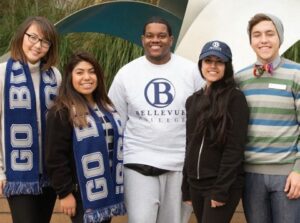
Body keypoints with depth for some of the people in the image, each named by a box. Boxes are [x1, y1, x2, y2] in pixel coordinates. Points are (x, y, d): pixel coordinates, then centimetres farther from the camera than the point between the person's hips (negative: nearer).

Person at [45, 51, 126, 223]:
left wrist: (117, 185, 13)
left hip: (107, 189, 7)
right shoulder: (62, 113, -11)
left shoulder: (107, 108, 14)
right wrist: (65, 193, -17)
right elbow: (56, 157, -15)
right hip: (83, 194, -7)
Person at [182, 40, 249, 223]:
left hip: (223, 185, -6)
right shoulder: (192, 100, 12)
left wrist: (221, 189, -18)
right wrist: (186, 187, 11)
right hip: (196, 184, 6)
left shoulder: (235, 98, -7)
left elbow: (235, 148, -13)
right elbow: (189, 146, 14)